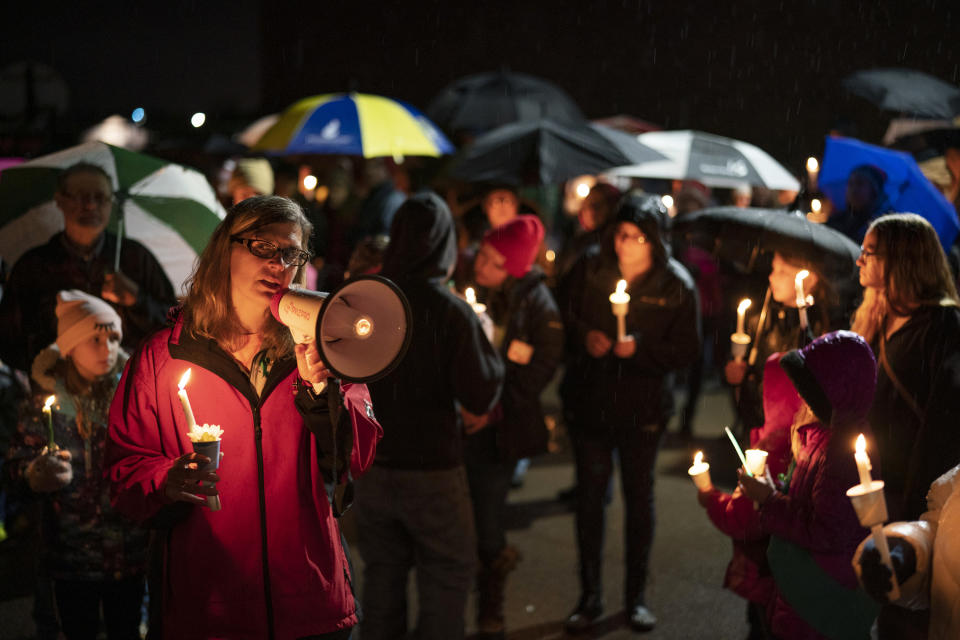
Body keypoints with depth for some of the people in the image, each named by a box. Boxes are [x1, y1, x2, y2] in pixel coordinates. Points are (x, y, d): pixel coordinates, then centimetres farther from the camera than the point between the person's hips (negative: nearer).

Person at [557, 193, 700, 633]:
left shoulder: (676, 285, -10)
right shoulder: (590, 268, -7)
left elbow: (686, 349, -8)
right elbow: (562, 315, 2)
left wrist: (639, 348, -22)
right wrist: (583, 336, -17)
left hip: (643, 406, -1)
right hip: (589, 399, 1)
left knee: (640, 496, 10)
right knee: (589, 494, 7)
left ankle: (636, 595, 25)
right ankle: (590, 595, 20)